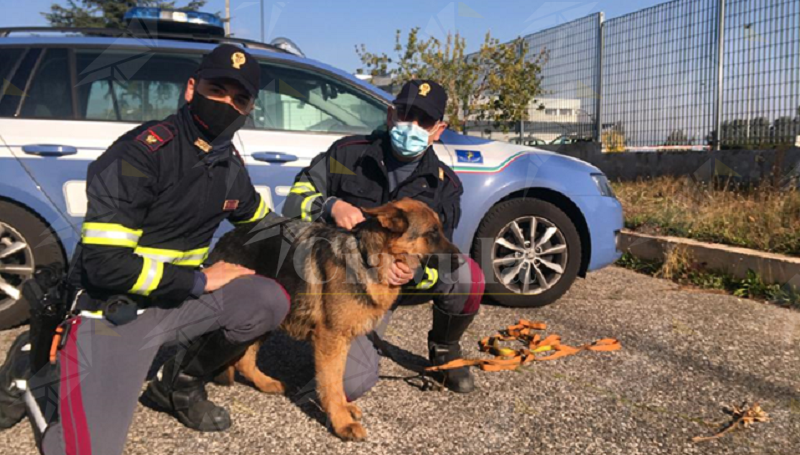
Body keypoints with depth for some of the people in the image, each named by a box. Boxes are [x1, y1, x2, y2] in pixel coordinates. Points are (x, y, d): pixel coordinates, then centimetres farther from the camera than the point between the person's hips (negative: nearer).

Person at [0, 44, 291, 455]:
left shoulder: (229, 163, 2)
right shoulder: (140, 154, -21)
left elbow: (259, 218, 21)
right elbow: (105, 263, -24)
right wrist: (200, 280, -17)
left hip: (177, 300, 7)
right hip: (110, 313, -6)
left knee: (271, 301, -15)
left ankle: (179, 385, 9)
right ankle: (45, 385, 16)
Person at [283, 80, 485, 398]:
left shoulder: (444, 184, -3)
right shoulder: (349, 153, -8)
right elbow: (295, 201, -9)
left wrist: (415, 273, -29)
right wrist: (332, 206, -32)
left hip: (400, 282, 2)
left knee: (467, 277, -28)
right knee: (352, 383, -23)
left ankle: (444, 349, 5)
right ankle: (364, 336, 16)